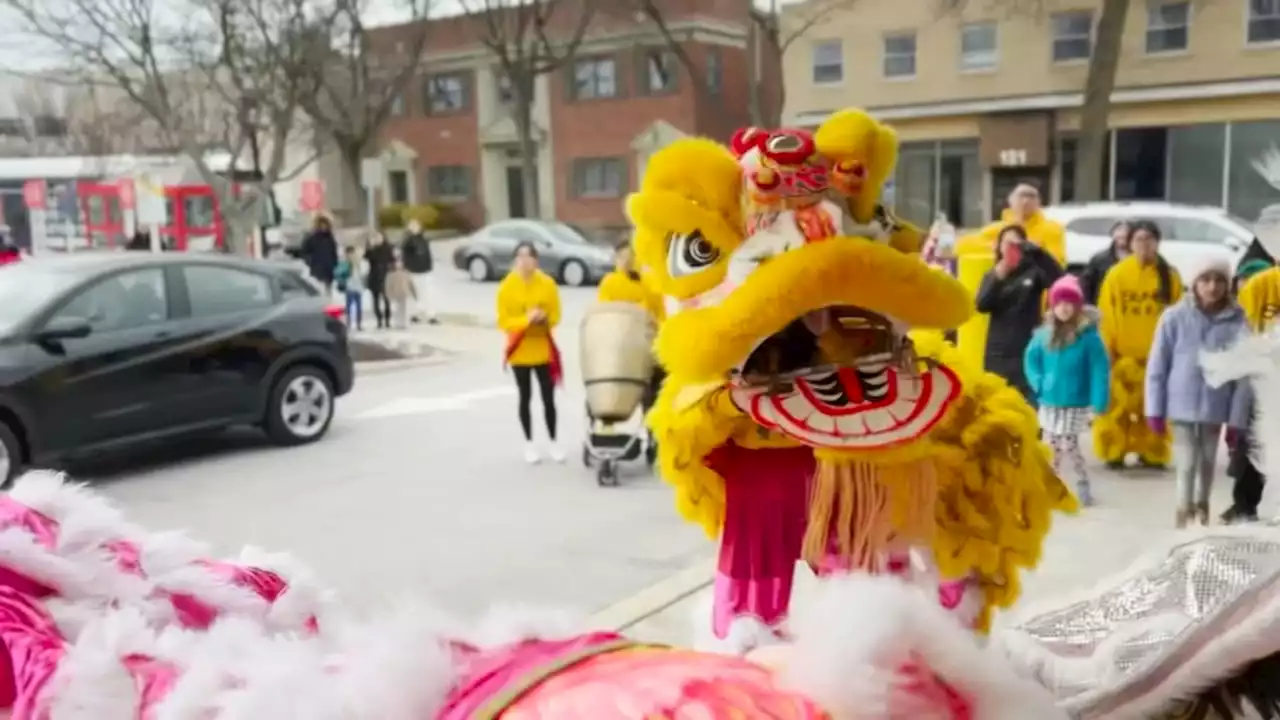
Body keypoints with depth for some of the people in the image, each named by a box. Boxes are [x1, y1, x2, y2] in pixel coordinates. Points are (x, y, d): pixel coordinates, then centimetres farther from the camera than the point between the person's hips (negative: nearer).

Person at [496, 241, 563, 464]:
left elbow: (555, 316, 1)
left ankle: (552, 442, 18)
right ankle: (529, 443, 21)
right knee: (525, 398, 9)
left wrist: (544, 318, -21)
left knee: (548, 398, 4)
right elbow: (503, 322, -9)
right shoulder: (507, 286, -8)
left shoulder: (548, 284, -4)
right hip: (520, 351, -1)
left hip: (543, 350, 1)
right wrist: (526, 320, -24)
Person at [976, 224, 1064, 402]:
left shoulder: (1033, 271, 1)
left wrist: (1036, 251, -31)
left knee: (1031, 403, -9)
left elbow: (1058, 277, -19)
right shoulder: (992, 275, 9)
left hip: (1027, 351, -3)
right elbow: (982, 305, -6)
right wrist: (997, 279, -21)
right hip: (998, 353, 3)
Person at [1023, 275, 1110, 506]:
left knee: (1069, 446, 1)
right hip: (1049, 402, 4)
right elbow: (1031, 358, 11)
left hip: (1075, 403, -4)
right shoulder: (1045, 333, -3)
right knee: (1051, 446, 12)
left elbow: (1100, 370, -14)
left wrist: (1099, 403, -18)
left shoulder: (1088, 335, -15)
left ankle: (1083, 484, 22)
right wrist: (1038, 383, -3)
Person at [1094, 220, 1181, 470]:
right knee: (1117, 406, 0)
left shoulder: (1170, 275, 4)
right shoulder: (1116, 273, 0)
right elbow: (1106, 315, -1)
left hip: (1157, 355, 1)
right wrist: (1107, 348, -7)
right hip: (1122, 354, -1)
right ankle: (1114, 452, 11)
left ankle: (1152, 452, 18)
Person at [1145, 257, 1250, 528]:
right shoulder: (1174, 317, -9)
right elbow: (1157, 366, -4)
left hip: (1216, 407, 2)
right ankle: (1184, 515, 9)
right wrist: (1155, 409, -4)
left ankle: (1202, 508, 37)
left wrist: (1237, 419, -5)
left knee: (1208, 462, 17)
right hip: (1181, 406, -2)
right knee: (1187, 463, -3)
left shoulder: (1238, 321, -8)